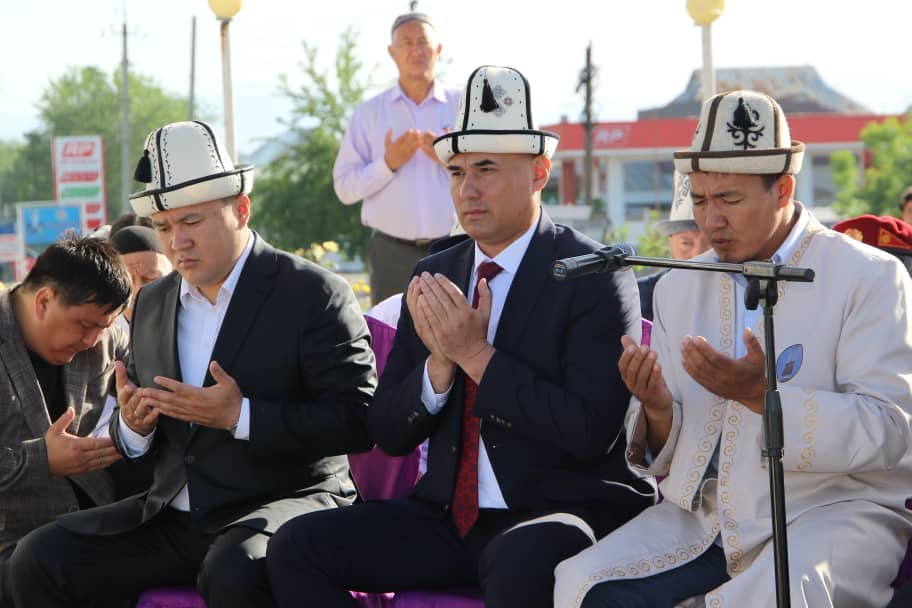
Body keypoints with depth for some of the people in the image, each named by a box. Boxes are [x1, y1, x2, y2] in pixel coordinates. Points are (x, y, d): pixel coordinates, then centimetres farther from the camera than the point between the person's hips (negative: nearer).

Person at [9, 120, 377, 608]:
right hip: (173, 513, 6)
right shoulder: (151, 305, 14)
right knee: (38, 559, -10)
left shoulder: (313, 294, -6)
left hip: (288, 503, -6)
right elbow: (134, 439, 22)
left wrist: (240, 417, -22)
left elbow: (359, 420, -14)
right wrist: (132, 426, -4)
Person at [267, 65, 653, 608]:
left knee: (519, 559, -39)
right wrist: (441, 361, -11)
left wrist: (476, 353, -17)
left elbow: (589, 431, -18)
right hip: (448, 517, 6)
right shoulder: (435, 278, 11)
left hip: (562, 514, -6)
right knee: (296, 545, -12)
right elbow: (390, 435, 9)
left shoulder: (595, 277, -6)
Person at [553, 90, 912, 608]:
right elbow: (663, 457, 13)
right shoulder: (678, 288, 12)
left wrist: (761, 394, -23)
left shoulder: (870, 277, -2)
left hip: (830, 507, -4)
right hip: (704, 516, 5)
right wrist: (657, 409, -11)